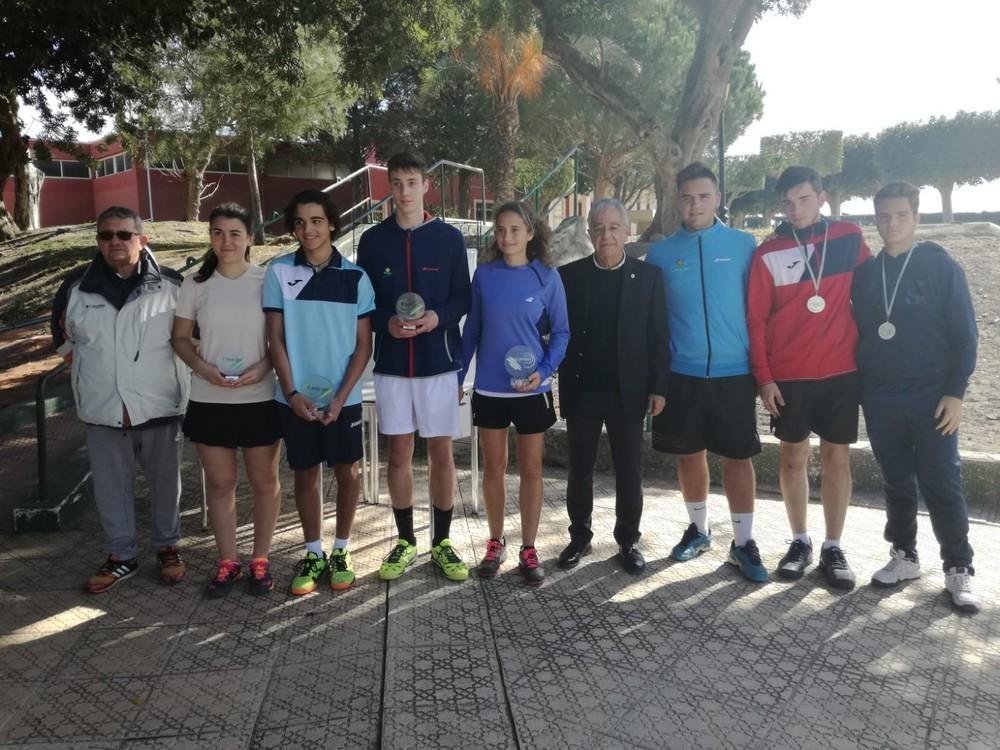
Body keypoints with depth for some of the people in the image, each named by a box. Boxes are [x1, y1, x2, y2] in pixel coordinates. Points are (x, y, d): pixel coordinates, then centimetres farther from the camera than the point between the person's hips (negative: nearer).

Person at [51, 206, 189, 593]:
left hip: (159, 405, -2)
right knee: (110, 487, 11)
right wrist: (86, 365, 13)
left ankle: (167, 547, 30)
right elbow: (61, 332, 19)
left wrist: (178, 365, 4)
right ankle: (121, 556, 27)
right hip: (104, 410, 2)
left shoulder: (172, 285, -7)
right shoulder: (77, 286, 1)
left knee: (164, 482, 12)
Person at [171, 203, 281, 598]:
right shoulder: (195, 284, 1)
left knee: (264, 481, 9)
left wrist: (263, 366, -16)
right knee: (220, 482, 11)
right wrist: (204, 368, -10)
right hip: (209, 400, 2)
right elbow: (180, 338, 7)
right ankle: (227, 561, 26)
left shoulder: (268, 280, -4)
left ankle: (260, 559, 25)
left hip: (260, 398, -1)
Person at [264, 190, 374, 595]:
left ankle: (341, 551, 24)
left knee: (347, 472, 7)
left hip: (344, 397, 0)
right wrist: (292, 393, -9)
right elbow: (276, 339, 0)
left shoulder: (355, 276, -3)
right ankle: (313, 554, 24)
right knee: (305, 474, 10)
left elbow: (364, 345, -2)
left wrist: (340, 397, -10)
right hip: (295, 397, 0)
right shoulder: (278, 272, -2)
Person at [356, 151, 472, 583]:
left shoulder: (449, 238, 1)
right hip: (391, 364, 1)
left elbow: (463, 298, 3)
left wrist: (439, 316, -16)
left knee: (441, 453, 4)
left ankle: (442, 542, 19)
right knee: (399, 454, 8)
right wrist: (386, 322, -13)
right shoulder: (373, 240, 4)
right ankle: (405, 541, 22)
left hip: (438, 361, -1)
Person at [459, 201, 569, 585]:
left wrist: (544, 370, -17)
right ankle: (495, 543, 25)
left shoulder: (547, 277, -5)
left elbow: (560, 332, -2)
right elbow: (472, 329, 6)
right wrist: (458, 376, 6)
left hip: (531, 389, -1)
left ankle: (528, 549, 19)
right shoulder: (484, 275, 0)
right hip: (489, 388, 2)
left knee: (531, 468, 7)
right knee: (493, 468, 10)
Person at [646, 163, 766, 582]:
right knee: (689, 454, 12)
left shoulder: (744, 246, 0)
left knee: (738, 456, 3)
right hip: (682, 374, 1)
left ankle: (743, 543, 15)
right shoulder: (661, 254, 1)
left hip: (734, 372, -1)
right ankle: (698, 529, 30)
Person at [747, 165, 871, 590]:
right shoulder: (768, 254, -4)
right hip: (788, 376, -1)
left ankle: (833, 548, 18)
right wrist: (763, 377, -6)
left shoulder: (849, 239, 1)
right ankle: (800, 541, 24)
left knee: (837, 458, 6)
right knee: (793, 456, 9)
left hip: (841, 371, 1)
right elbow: (756, 319, -3)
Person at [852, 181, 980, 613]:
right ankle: (903, 556, 25)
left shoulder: (942, 267, -3)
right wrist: (858, 388, 7)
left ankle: (959, 570, 12)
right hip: (880, 400, 3)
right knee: (897, 484, 12)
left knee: (942, 485, -1)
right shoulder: (865, 274, 7)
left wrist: (955, 392, -9)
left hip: (932, 399, -3)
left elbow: (965, 334, -4)